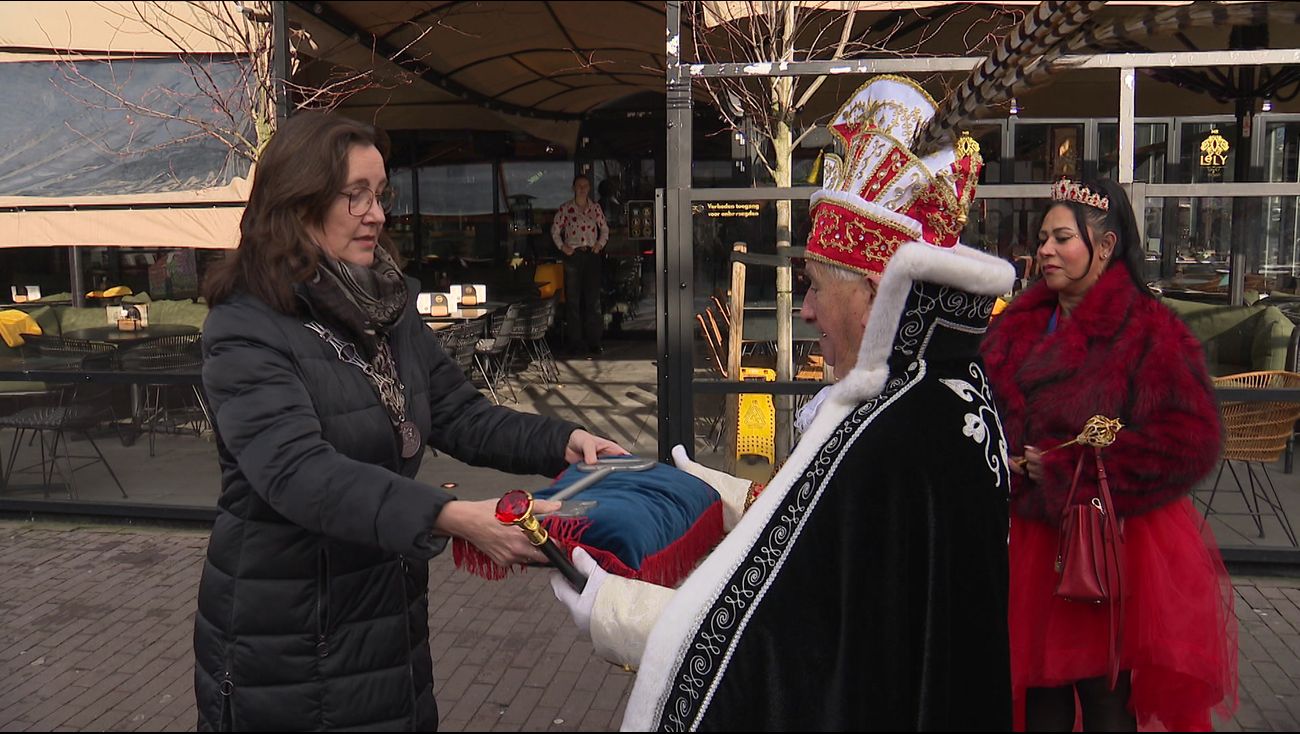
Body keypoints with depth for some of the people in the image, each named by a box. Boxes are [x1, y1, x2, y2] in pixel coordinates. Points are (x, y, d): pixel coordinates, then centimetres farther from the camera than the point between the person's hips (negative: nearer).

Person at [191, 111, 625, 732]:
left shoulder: (388, 310, 4)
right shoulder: (246, 330, -18)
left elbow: (461, 417, 6)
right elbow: (299, 472, -32)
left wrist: (561, 441, -12)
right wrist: (450, 517, -42)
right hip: (283, 637, -6)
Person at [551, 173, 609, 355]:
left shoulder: (595, 207, 9)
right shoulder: (565, 208, 2)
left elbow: (605, 229, 16)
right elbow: (555, 229, 6)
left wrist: (600, 244, 2)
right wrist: (562, 247, -4)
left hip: (592, 255, 2)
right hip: (573, 255, -2)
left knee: (593, 299, 1)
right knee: (573, 299, 0)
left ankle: (594, 342, 6)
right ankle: (575, 342, 5)